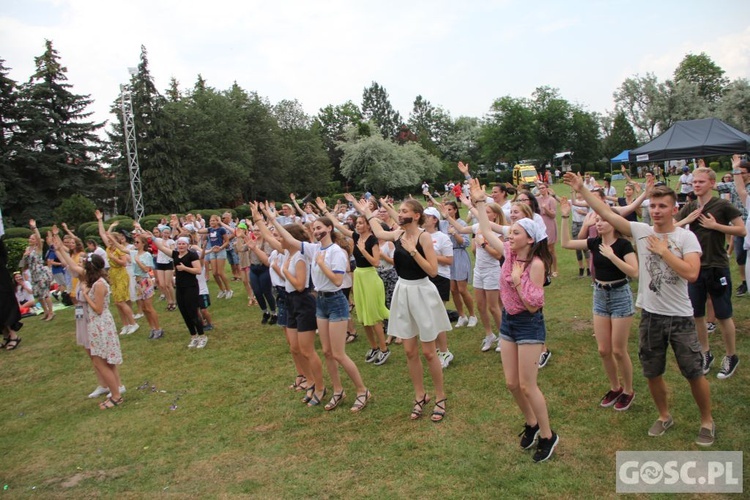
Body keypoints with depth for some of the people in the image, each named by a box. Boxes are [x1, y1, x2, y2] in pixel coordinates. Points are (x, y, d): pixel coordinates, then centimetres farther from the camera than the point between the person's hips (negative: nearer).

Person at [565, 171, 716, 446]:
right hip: (650, 315, 3)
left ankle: (707, 421, 30)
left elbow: (691, 273, -23)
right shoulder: (641, 231, -2)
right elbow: (606, 213, -5)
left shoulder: (686, 237, -10)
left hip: (680, 318, -3)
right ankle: (664, 416, 38)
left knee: (694, 373, 7)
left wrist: (663, 250, -18)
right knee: (652, 373, 15)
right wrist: (582, 189, -9)